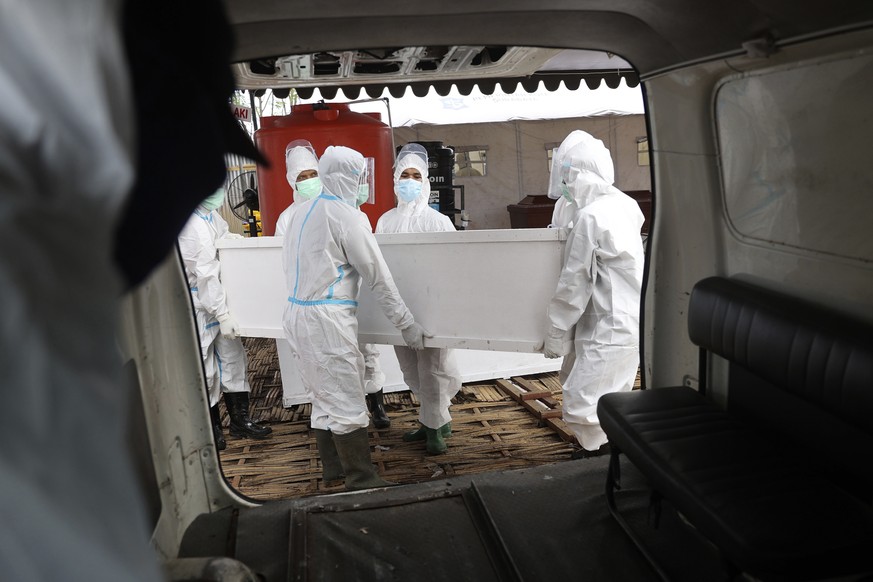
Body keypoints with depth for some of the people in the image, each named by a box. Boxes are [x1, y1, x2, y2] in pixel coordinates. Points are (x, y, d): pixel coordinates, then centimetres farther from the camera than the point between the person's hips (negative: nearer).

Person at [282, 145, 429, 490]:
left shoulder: (302, 213, 13)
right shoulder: (347, 216, -12)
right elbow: (379, 278, -10)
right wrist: (407, 325, -3)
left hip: (297, 313, 9)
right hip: (327, 319, -9)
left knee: (323, 396, 18)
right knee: (347, 403, -2)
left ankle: (334, 467, 30)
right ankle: (362, 480, 5)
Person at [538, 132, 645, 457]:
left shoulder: (590, 216, -16)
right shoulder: (624, 205, 9)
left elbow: (575, 283, -14)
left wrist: (556, 335, -5)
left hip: (609, 331, -10)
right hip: (633, 323, 10)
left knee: (580, 402, -5)